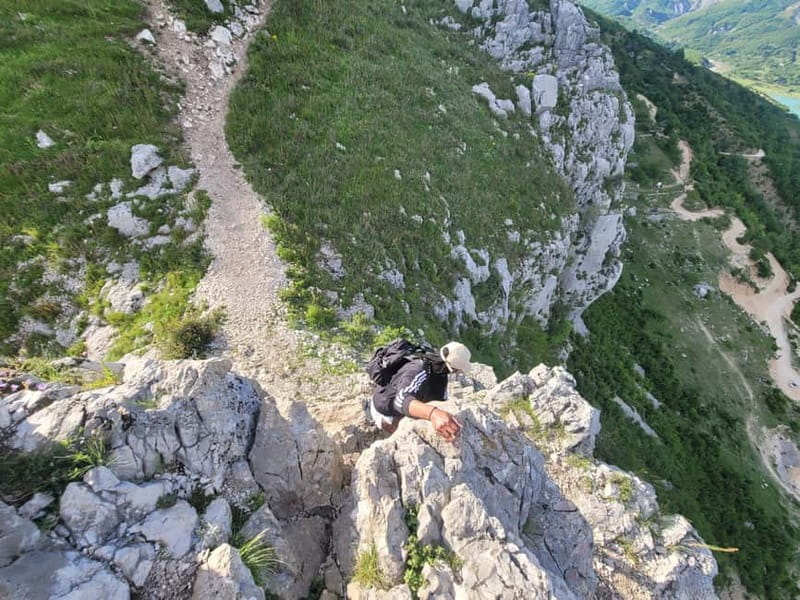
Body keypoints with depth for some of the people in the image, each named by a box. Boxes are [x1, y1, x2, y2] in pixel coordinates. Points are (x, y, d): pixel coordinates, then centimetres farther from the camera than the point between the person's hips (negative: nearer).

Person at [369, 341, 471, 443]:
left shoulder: (441, 371, -16)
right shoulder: (417, 371, -43)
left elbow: (442, 400, -11)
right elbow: (401, 401, -60)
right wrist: (433, 413, -78)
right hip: (385, 411, -7)